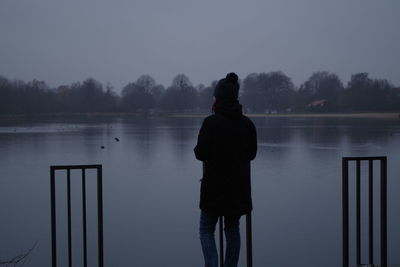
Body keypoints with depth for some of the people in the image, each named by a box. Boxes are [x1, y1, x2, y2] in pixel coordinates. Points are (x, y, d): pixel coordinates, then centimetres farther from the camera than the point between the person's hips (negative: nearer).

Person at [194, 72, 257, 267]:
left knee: (206, 230, 8)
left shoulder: (210, 122, -14)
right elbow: (252, 153, 8)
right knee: (232, 229, 16)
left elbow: (201, 154, -14)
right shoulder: (247, 123, 1)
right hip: (239, 187, 4)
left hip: (214, 185, -4)